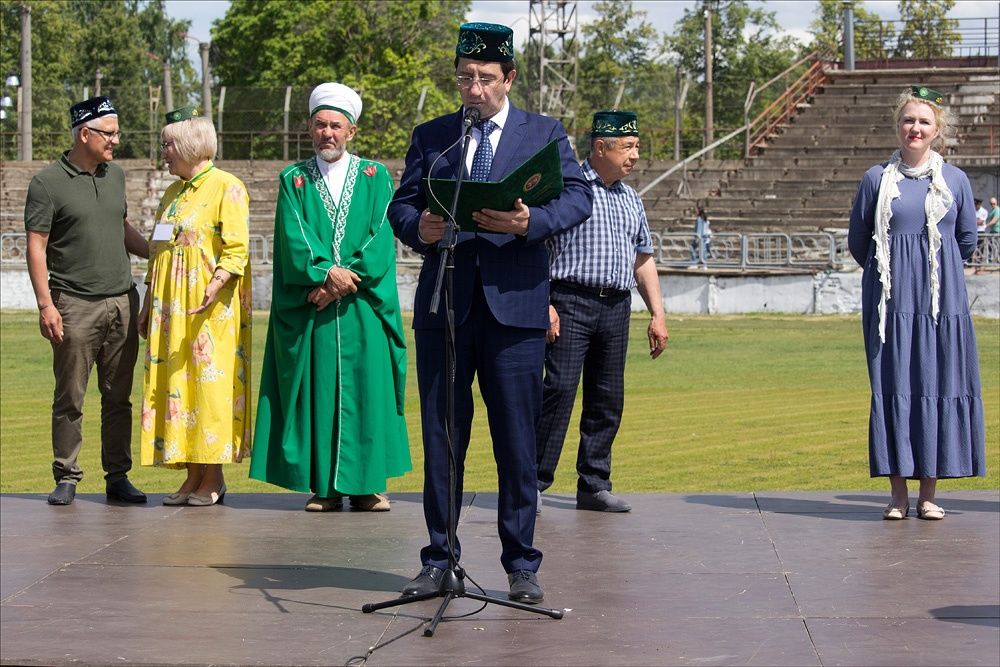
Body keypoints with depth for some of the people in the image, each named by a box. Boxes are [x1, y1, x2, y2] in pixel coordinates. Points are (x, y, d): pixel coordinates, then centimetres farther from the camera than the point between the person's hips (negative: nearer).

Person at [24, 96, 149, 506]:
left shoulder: (115, 175, 13)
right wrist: (45, 304, -13)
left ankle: (118, 477, 12)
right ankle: (66, 478, 8)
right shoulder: (47, 183, -5)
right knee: (70, 399, 1)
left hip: (122, 302, 5)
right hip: (75, 306, -5)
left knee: (118, 397, 6)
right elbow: (36, 247, -7)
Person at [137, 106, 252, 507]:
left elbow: (237, 250, -12)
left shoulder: (227, 188, -6)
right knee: (175, 383, 4)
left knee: (209, 382, -7)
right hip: (171, 308, 8)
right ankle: (194, 475, 8)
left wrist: (214, 286, -26)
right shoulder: (173, 193, 18)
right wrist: (148, 305, 16)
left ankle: (213, 478, -2)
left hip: (209, 308, -8)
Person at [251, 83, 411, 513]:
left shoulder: (376, 178, 9)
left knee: (367, 389, -2)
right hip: (309, 312, 0)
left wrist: (347, 279, -14)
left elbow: (381, 240, -2)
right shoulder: (294, 181, 10)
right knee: (317, 391, -2)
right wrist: (325, 273, -19)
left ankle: (366, 484, 3)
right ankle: (323, 486, 2)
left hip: (363, 309, 0)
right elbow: (294, 239, -3)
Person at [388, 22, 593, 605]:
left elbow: (578, 197, -3)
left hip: (515, 301, -2)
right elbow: (401, 203, 10)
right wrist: (417, 227, -13)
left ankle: (521, 563, 8)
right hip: (443, 302, 2)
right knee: (441, 435, 5)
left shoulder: (546, 133, 9)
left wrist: (531, 222, -22)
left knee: (517, 439, 0)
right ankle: (439, 558, 14)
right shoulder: (431, 136, 15)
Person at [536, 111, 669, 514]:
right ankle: (533, 481, -7)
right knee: (559, 388, -12)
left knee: (608, 399, 5)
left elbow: (643, 260, 24)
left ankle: (594, 487, 12)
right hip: (571, 302, -6)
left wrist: (657, 314, 16)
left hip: (617, 309, 6)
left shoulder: (631, 198, 19)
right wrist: (544, 304, -16)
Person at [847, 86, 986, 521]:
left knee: (938, 386, -1)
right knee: (893, 387, -2)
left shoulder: (955, 180, 6)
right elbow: (857, 241, 11)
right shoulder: (877, 179, 3)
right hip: (891, 301, -1)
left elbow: (967, 240, 15)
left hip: (942, 301, 1)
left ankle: (929, 493, 6)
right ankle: (899, 494, 3)